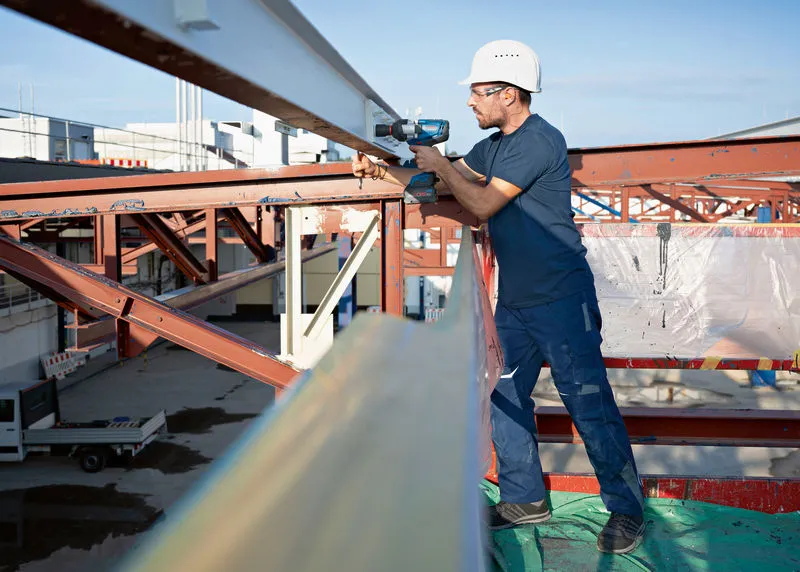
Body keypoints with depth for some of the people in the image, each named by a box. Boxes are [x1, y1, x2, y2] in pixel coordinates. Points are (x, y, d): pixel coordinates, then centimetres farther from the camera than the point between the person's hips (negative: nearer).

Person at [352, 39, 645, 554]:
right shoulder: (493, 145, 14)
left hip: (561, 298, -9)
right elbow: (439, 184, 21)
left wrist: (439, 162, -5)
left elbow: (482, 203, -18)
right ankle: (526, 498, 24)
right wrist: (381, 171, 10)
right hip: (514, 301, 9)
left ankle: (627, 510, 10)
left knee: (590, 404, -3)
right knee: (504, 397, 11)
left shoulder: (539, 140, -15)